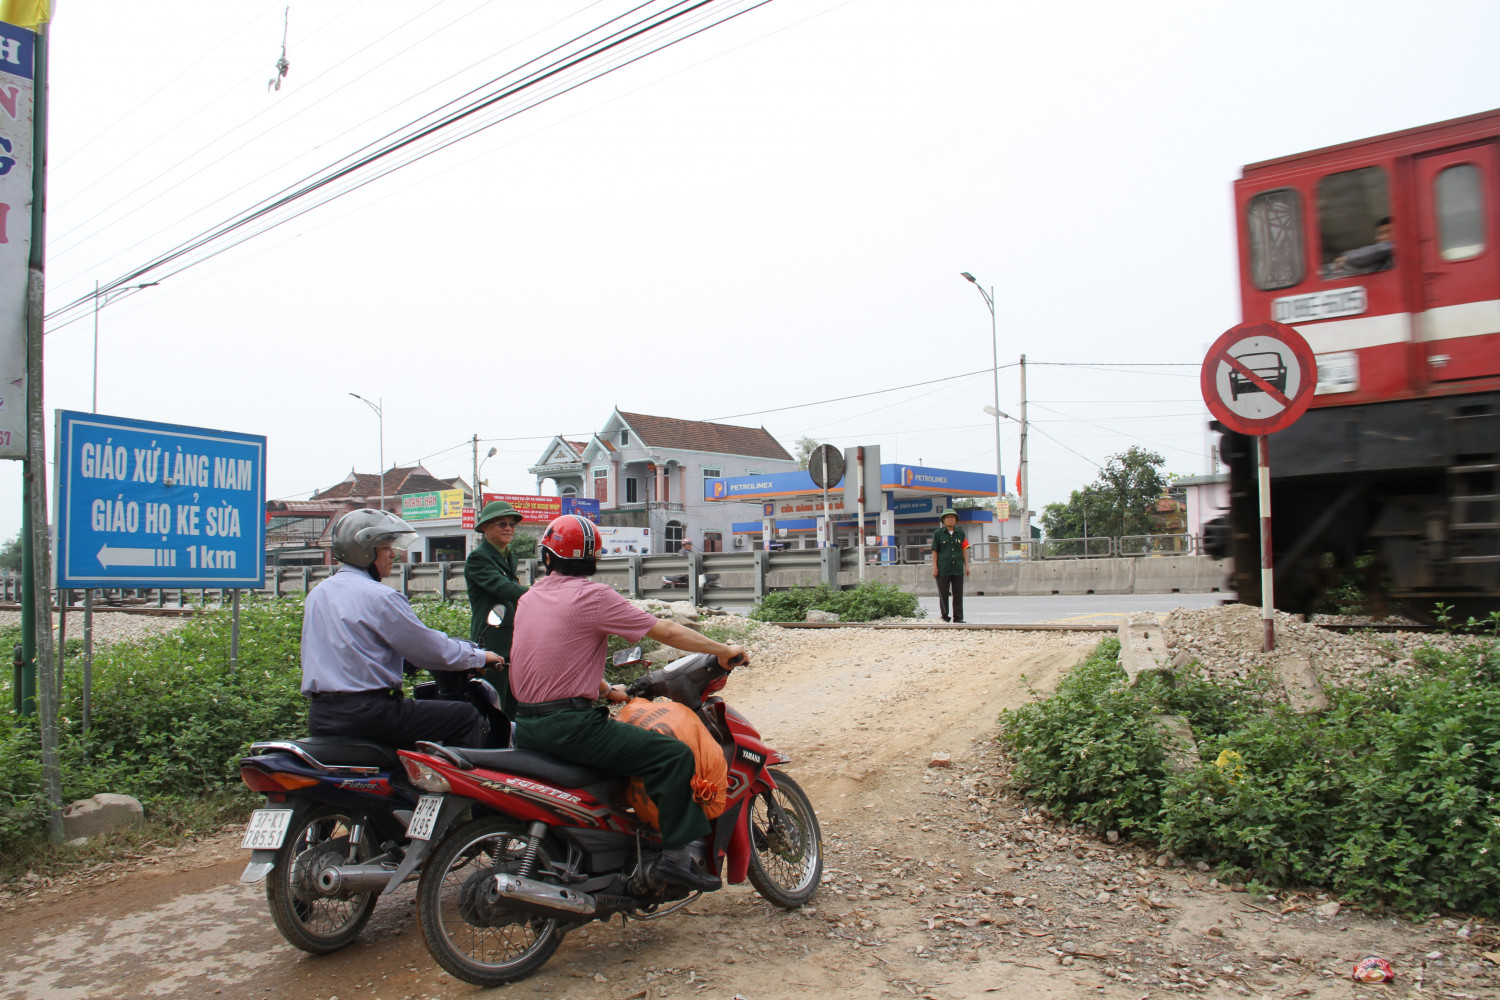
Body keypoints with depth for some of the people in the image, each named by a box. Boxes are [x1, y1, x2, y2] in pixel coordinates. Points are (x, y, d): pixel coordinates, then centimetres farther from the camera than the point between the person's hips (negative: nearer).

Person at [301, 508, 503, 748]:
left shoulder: (317, 594, 12)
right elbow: (428, 646, -10)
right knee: (465, 716, -2)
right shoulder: (377, 596, -14)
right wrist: (479, 657, 4)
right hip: (368, 714, -9)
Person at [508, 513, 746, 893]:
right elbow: (666, 631, -9)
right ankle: (674, 856, -9)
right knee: (675, 754, -8)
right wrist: (724, 650, 1)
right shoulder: (592, 596, -10)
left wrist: (606, 690, 33)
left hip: (526, 728, 9)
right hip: (569, 725, -8)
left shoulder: (529, 597, 13)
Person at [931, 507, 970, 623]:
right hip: (943, 569, -2)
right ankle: (944, 617, 9)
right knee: (943, 594, 1)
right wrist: (934, 567, -4)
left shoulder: (960, 533, 11)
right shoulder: (938, 533, 4)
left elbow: (964, 550, 13)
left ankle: (958, 617, 9)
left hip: (958, 568, 2)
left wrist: (966, 566, 8)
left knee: (958, 594, 3)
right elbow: (934, 551, 2)